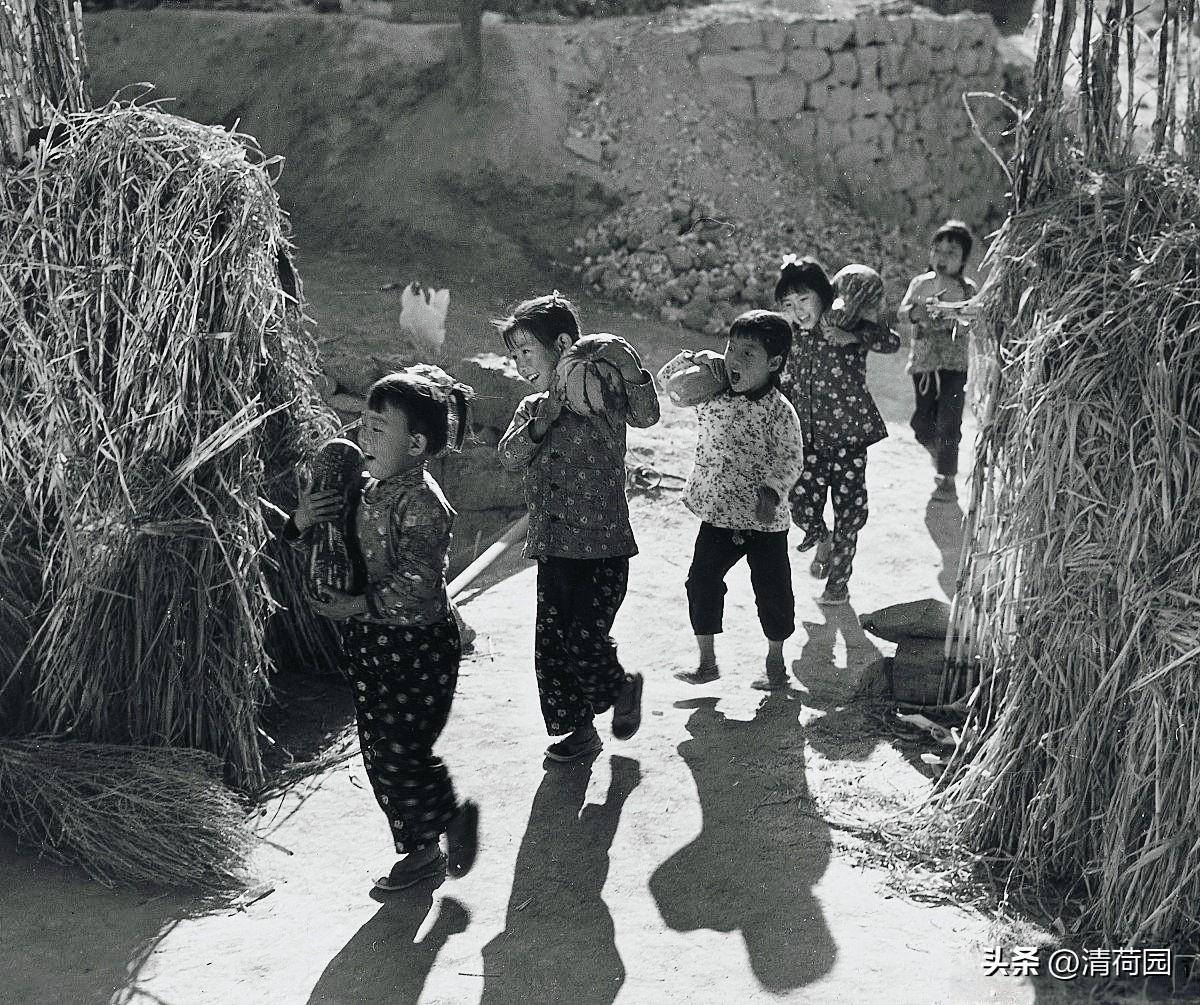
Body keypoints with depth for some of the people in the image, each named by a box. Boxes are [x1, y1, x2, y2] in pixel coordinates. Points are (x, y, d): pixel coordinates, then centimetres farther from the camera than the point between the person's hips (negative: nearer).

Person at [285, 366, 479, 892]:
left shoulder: (423, 503, -20)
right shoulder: (365, 488, 5)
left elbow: (418, 585, -26)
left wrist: (360, 604, -26)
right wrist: (302, 521, -7)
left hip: (417, 646, -9)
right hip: (368, 643, 9)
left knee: (402, 755, -4)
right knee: (379, 755, 14)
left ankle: (455, 815, 24)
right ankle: (420, 850, 29)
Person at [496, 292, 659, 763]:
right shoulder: (531, 408, 11)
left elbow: (646, 416, -23)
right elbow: (509, 456, -3)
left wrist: (632, 371, -39)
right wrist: (542, 422, -17)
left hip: (603, 546, -6)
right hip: (552, 548, 6)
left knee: (585, 640, -10)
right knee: (552, 643, 8)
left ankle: (623, 686, 22)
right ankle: (580, 728, 25)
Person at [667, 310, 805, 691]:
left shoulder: (779, 411, -15)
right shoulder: (714, 395, -1)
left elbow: (791, 459, -15)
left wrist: (772, 492, -28)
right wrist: (700, 361, -4)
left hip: (764, 521, -4)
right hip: (717, 515, 4)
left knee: (772, 589, 8)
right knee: (702, 581, 5)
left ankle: (776, 663, 28)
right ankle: (707, 662, 19)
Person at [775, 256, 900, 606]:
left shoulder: (846, 326, -8)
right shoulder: (790, 339, 5)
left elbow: (892, 341, -20)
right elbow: (784, 386, 16)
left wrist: (851, 336, -32)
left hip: (849, 435, -3)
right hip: (809, 441, 3)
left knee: (847, 510, 4)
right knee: (802, 507, -4)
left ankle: (839, 581, 21)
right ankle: (823, 540, 32)